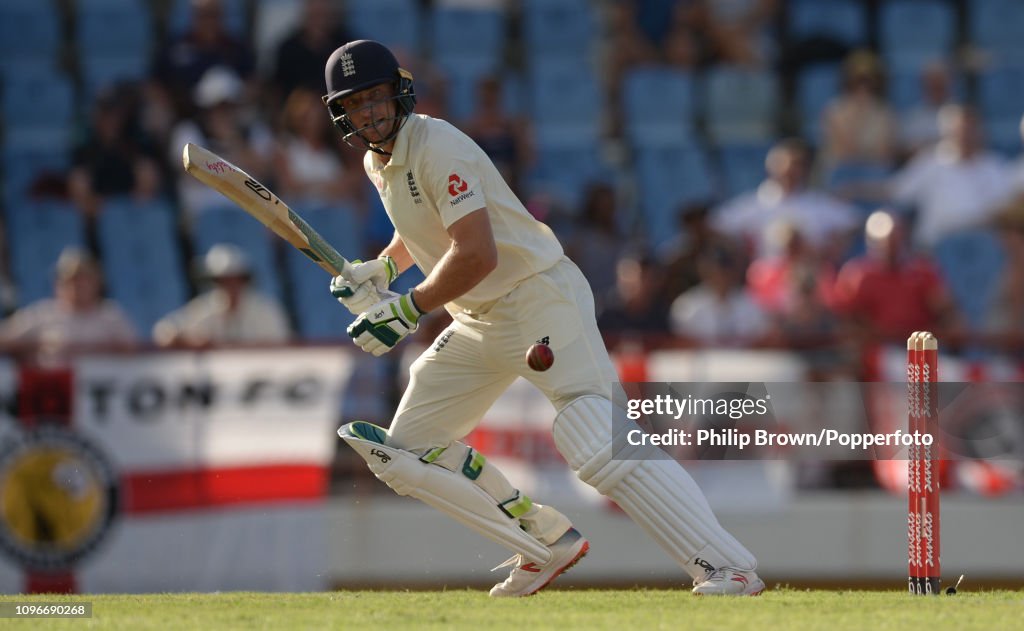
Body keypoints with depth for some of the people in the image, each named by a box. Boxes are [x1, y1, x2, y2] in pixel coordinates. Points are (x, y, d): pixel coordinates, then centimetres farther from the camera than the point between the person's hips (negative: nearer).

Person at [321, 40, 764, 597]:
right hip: (478, 323, 10)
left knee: (598, 444, -26)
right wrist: (381, 269, 12)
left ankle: (729, 568, -31)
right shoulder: (378, 163, 10)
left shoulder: (438, 148, -18)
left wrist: (406, 311, -25)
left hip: (541, 296, -10)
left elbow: (476, 256, -28)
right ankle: (545, 543, 11)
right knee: (404, 451, 8)